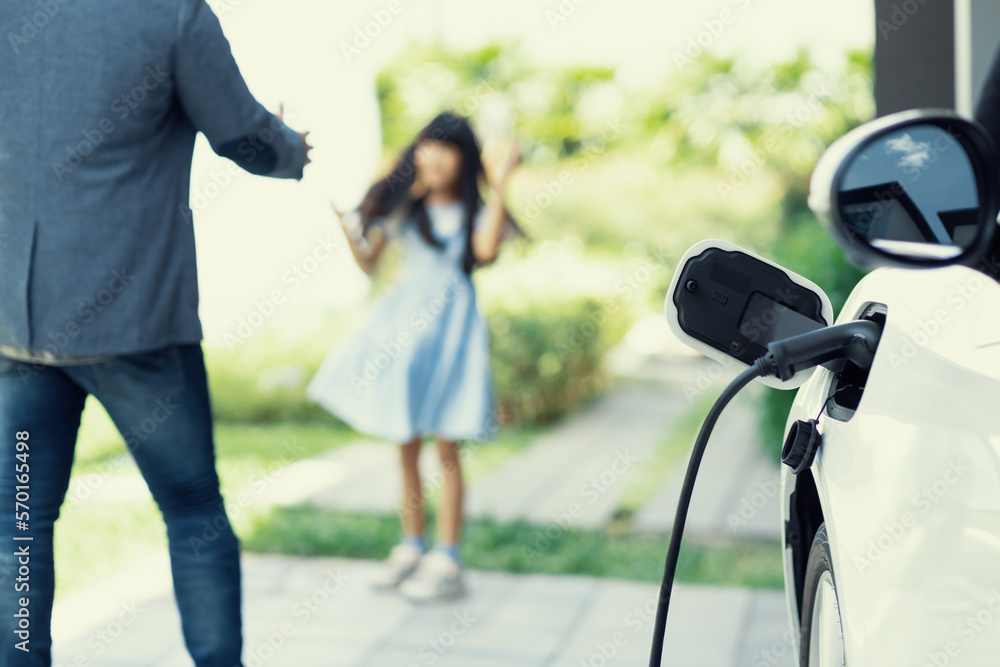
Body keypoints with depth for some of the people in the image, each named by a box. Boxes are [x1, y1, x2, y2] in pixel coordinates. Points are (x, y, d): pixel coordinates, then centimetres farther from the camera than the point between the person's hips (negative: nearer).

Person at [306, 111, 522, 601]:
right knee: (405, 444, 9)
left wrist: (499, 188, -20)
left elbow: (486, 249, -21)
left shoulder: (472, 211, 0)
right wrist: (348, 228, -6)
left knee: (446, 446, -3)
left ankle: (447, 562, 2)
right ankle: (411, 547, 22)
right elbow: (368, 262, 11)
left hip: (450, 326, -4)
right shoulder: (402, 207, 8)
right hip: (402, 322, 4)